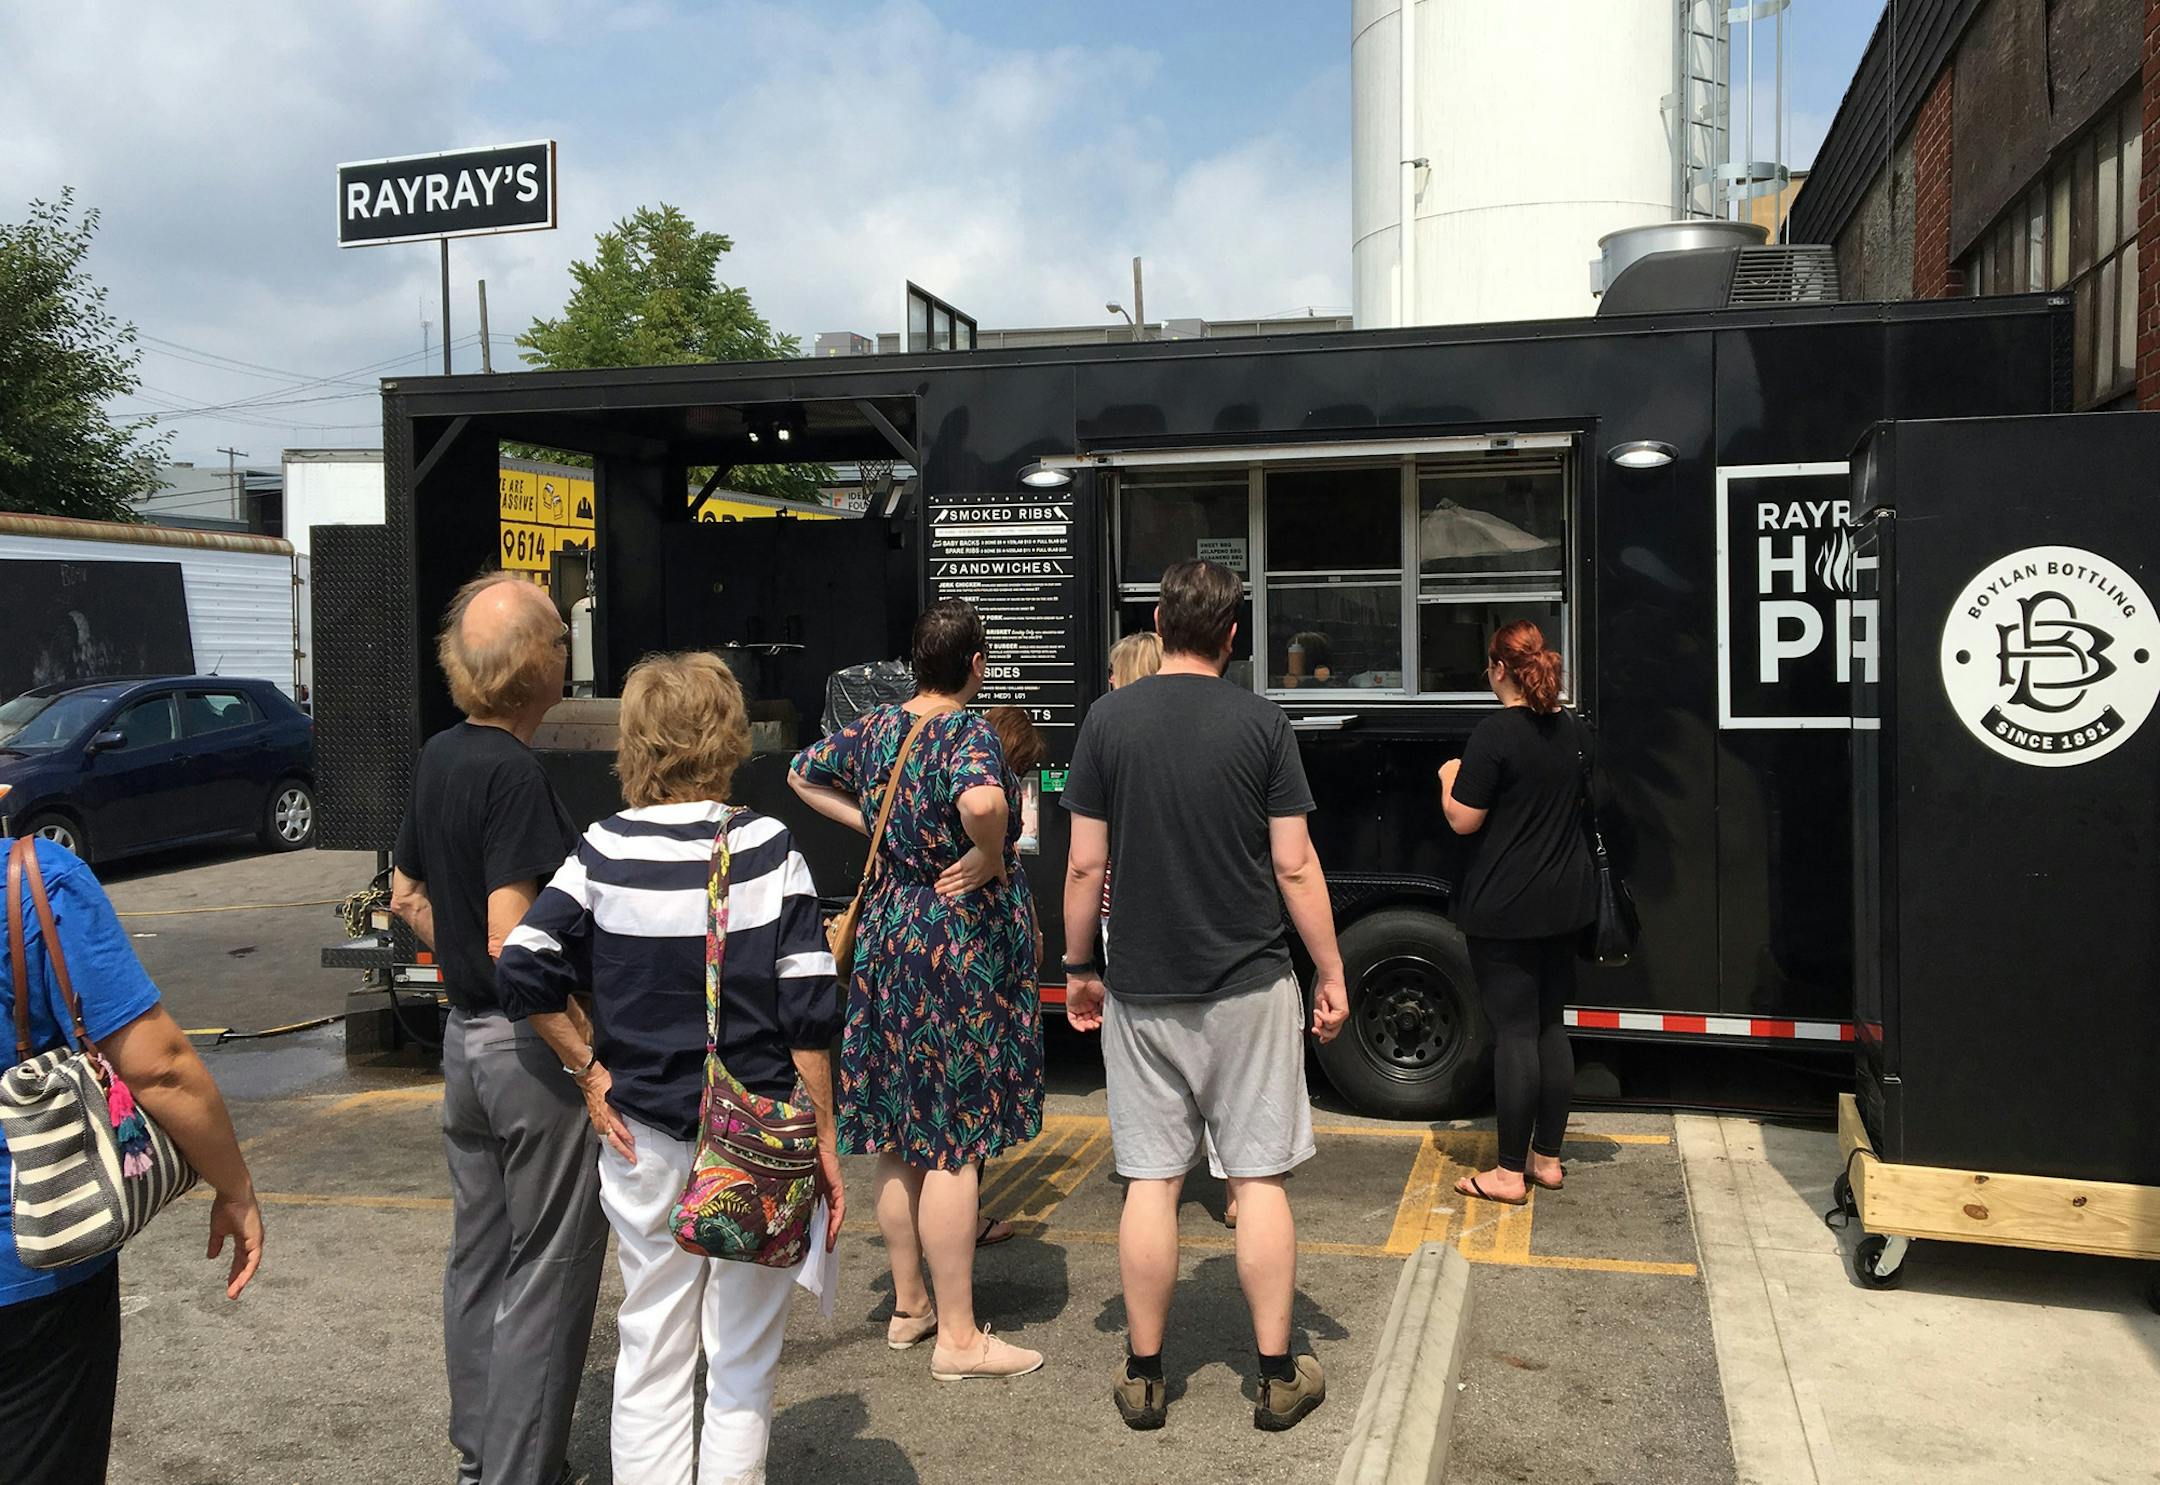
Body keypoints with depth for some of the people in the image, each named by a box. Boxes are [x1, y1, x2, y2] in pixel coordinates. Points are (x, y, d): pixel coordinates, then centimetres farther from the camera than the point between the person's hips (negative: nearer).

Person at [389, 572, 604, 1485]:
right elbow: (512, 941, -26)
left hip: (465, 1033, 9)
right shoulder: (514, 773, -21)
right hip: (532, 1044, -9)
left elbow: (407, 895, 16)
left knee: (478, 1257, 19)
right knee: (547, 1271, 2)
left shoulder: (439, 756, 6)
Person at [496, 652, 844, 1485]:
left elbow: (522, 971, -9)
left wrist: (590, 1070, 2)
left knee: (651, 1351, 16)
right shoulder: (767, 849, -8)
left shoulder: (606, 852, -4)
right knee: (744, 1355, 11)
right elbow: (809, 1011, -9)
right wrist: (823, 1142, -2)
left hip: (644, 1135, 2)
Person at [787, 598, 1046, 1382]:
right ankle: (958, 1338, 8)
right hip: (962, 943, -7)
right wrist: (988, 859, -20)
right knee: (954, 1145, -1)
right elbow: (983, 802, -39)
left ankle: (909, 1305, 29)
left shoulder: (876, 727, 6)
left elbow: (802, 772, 22)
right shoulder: (967, 731, -16)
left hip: (888, 935, 8)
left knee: (899, 1138, 15)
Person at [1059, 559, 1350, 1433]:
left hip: (1141, 991, 1)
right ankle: (1277, 1376, 16)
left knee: (1151, 1180, 8)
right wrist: (1331, 973, 4)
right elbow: (1294, 865, -6)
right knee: (1259, 1177, 8)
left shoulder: (1109, 720, -1)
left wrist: (1078, 968, 10)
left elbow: (1085, 864, -2)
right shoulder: (1261, 723, -4)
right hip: (1247, 986, -1)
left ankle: (1144, 1378, 18)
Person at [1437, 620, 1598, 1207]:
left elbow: (1463, 820, -15)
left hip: (1504, 910, -7)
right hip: (1563, 901, 7)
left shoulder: (1497, 733, -17)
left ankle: (1510, 1172, 6)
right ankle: (1547, 1158, 23)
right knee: (1551, 1027, 14)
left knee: (1514, 1032, -2)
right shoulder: (1575, 730, 7)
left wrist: (1449, 778, 3)